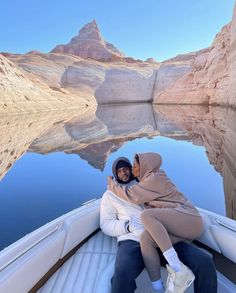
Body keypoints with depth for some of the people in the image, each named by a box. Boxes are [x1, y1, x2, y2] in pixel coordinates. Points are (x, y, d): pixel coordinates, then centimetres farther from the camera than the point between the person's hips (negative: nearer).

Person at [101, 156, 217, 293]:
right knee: (122, 275, -38)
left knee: (205, 262, -18)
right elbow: (106, 224, 8)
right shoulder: (110, 195, 18)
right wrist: (128, 225, -12)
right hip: (132, 241, -3)